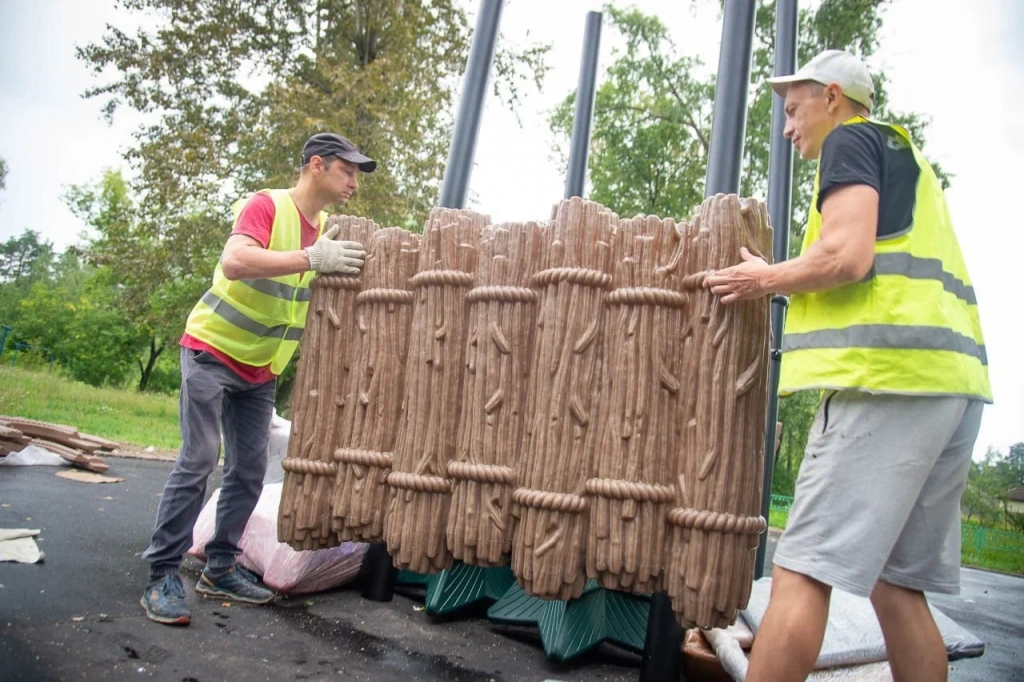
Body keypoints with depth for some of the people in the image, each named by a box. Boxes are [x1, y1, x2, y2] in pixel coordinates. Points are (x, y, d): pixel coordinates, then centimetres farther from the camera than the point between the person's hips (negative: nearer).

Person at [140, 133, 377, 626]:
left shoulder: (329, 230, 4)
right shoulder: (267, 206, -17)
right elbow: (234, 262, -34)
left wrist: (349, 265, -12)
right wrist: (312, 258, -39)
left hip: (261, 369, 7)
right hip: (213, 349, -7)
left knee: (249, 470, 6)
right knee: (199, 459, -11)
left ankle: (220, 569, 18)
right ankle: (162, 576, -1)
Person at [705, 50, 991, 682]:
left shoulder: (851, 139, 4)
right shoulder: (908, 157, 30)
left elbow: (847, 256, -13)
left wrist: (766, 279, 3)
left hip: (890, 370, -10)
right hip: (954, 376, 10)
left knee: (802, 573, -10)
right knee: (897, 582, 11)